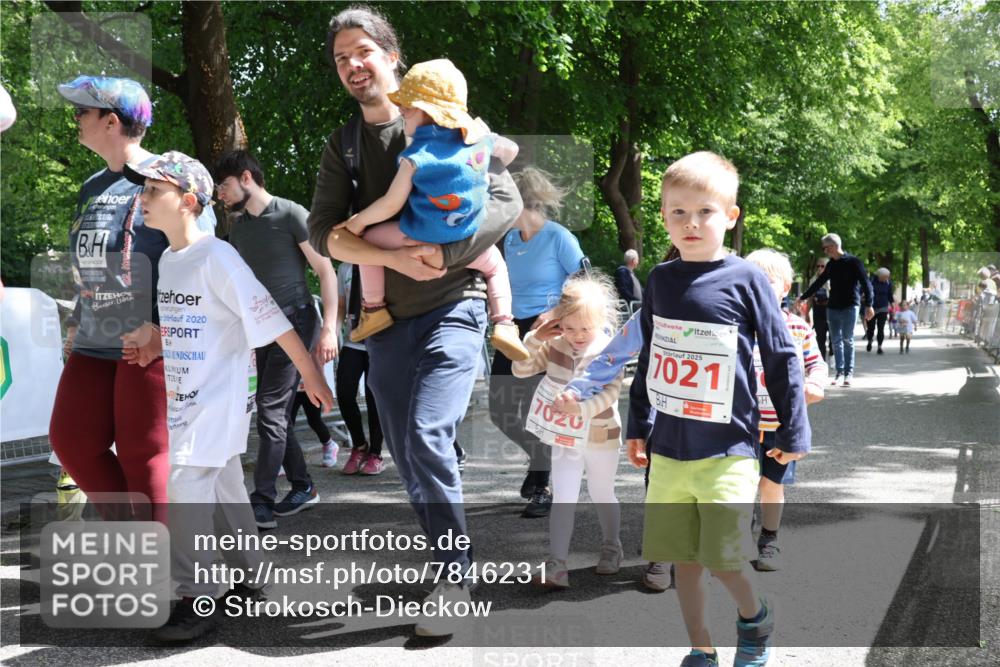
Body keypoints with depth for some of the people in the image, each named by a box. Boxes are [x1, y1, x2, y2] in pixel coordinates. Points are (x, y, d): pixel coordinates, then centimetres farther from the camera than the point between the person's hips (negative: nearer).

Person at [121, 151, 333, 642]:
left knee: (185, 486, -15)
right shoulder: (167, 259, 8)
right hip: (181, 400, 8)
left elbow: (270, 319, -17)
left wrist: (309, 373, -15)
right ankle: (247, 579, 28)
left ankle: (196, 600, -8)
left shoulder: (216, 257, -17)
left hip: (219, 399, -8)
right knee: (225, 488, 16)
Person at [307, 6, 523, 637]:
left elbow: (507, 201, -8)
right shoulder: (342, 146, 10)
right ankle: (453, 569, 23)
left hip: (452, 307, -5)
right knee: (409, 457, 8)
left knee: (428, 437, -20)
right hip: (387, 319, 5)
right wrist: (395, 257, -19)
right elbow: (323, 232, -2)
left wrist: (443, 253, -23)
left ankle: (456, 576, -5)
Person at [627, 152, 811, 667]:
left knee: (724, 558, -7)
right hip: (668, 450, 4)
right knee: (681, 559, 9)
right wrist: (638, 425, 18)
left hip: (727, 451, -4)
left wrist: (793, 431, -1)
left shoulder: (745, 279, -6)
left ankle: (754, 617, 25)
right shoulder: (660, 281, 6)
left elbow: (781, 357, -2)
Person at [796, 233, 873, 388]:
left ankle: (849, 372, 0)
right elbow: (818, 283, 22)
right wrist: (802, 298, 24)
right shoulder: (830, 265, 12)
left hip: (849, 307, -6)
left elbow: (866, 284, -9)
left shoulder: (853, 262, -6)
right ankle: (839, 372, 10)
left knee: (847, 340, -5)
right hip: (832, 308, 6)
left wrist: (868, 305, -16)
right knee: (836, 341, 4)